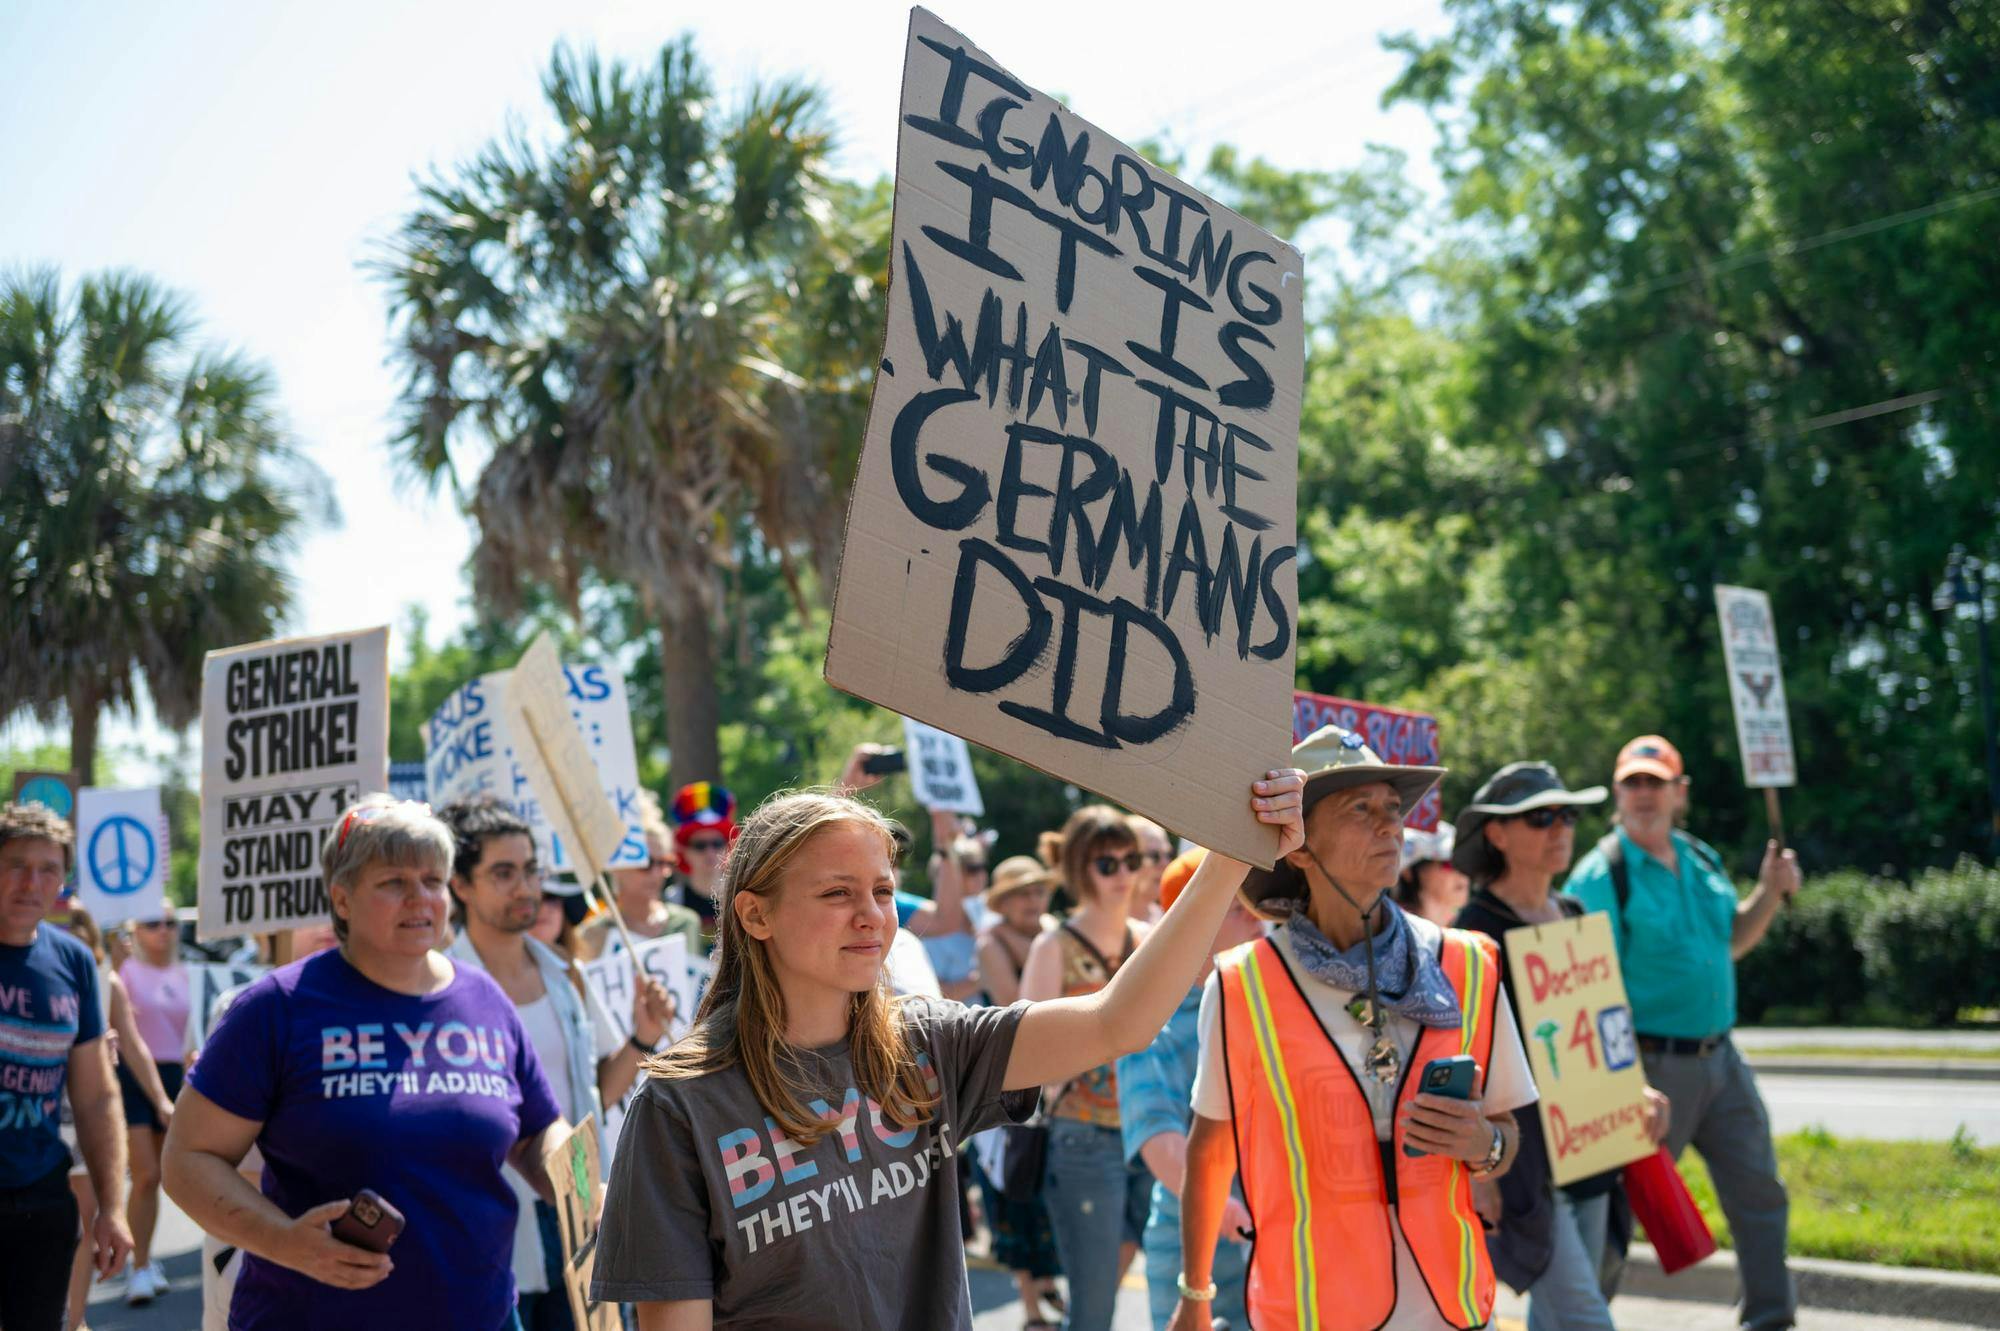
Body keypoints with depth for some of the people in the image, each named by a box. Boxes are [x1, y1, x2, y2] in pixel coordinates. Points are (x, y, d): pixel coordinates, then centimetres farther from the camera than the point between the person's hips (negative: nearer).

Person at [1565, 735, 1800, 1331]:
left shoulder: (1702, 859, 10)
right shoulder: (1603, 874, -14)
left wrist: (1770, 892, 6)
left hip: (1720, 1057, 7)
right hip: (1652, 1063, -7)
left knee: (1759, 1191, 11)